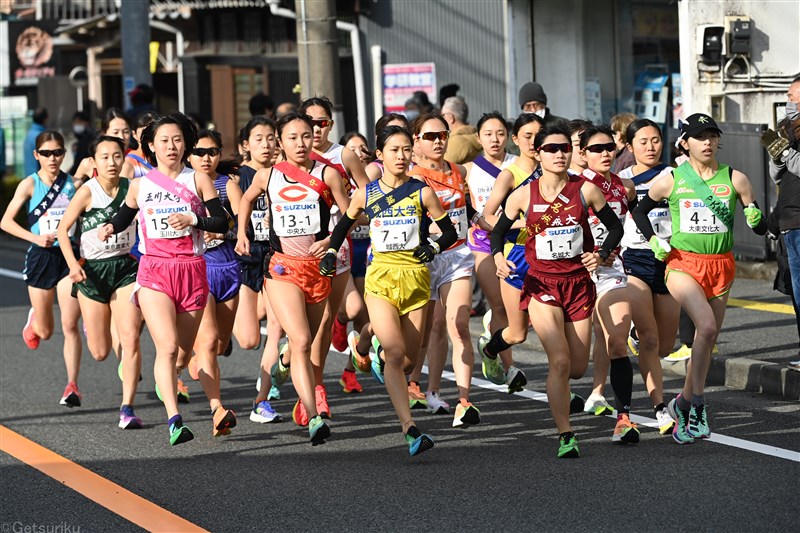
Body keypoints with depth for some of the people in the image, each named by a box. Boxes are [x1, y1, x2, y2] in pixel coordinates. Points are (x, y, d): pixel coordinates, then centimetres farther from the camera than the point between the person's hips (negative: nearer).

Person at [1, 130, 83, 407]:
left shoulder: (73, 183, 1)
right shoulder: (30, 184, -5)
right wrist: (36, 238, -22)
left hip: (69, 257, 0)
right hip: (40, 257, 0)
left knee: (70, 325, -12)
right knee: (45, 332, 12)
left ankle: (72, 386, -9)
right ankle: (33, 320, 49)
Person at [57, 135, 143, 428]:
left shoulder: (132, 188, -3)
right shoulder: (87, 192, -9)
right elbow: (63, 228, -4)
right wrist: (72, 263, -16)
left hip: (125, 268, 1)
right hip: (92, 271, -1)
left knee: (130, 339, -14)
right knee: (100, 352, 6)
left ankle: (127, 408, -7)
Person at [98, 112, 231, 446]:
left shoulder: (198, 180, 4)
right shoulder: (139, 185, 8)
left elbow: (222, 222, 1)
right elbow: (124, 217, 22)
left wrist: (193, 220, -15)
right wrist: (109, 228, 1)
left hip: (192, 271, 1)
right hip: (154, 271, -1)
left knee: (182, 355, 10)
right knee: (167, 346, -20)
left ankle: (165, 379, 45)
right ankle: (174, 420, -25)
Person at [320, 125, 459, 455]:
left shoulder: (421, 192, 2)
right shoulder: (365, 194, 3)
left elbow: (450, 232, 8)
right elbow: (345, 224, 20)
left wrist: (434, 248, -10)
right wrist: (331, 252, 7)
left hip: (416, 278, 2)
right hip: (381, 278, -2)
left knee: (409, 360, 7)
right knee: (396, 353, -20)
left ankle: (382, 355, 45)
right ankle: (409, 429, -26)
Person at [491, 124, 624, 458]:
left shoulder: (585, 189, -2)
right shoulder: (524, 195, -3)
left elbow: (614, 226, 8)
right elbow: (499, 229, 10)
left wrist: (601, 255, -9)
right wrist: (498, 255, -10)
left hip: (579, 283, 2)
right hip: (541, 284, -2)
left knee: (577, 367, 5)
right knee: (560, 361, -17)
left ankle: (560, 392, 43)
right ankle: (565, 436, -7)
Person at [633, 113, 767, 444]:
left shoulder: (734, 179, 2)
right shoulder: (671, 179, -1)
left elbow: (761, 228, 4)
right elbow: (639, 209, 16)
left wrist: (755, 218, -18)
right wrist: (653, 241, 2)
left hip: (721, 267, 3)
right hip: (683, 264, -3)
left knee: (707, 341, 9)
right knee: (706, 326, -25)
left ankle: (683, 404, 28)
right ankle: (698, 405, -19)